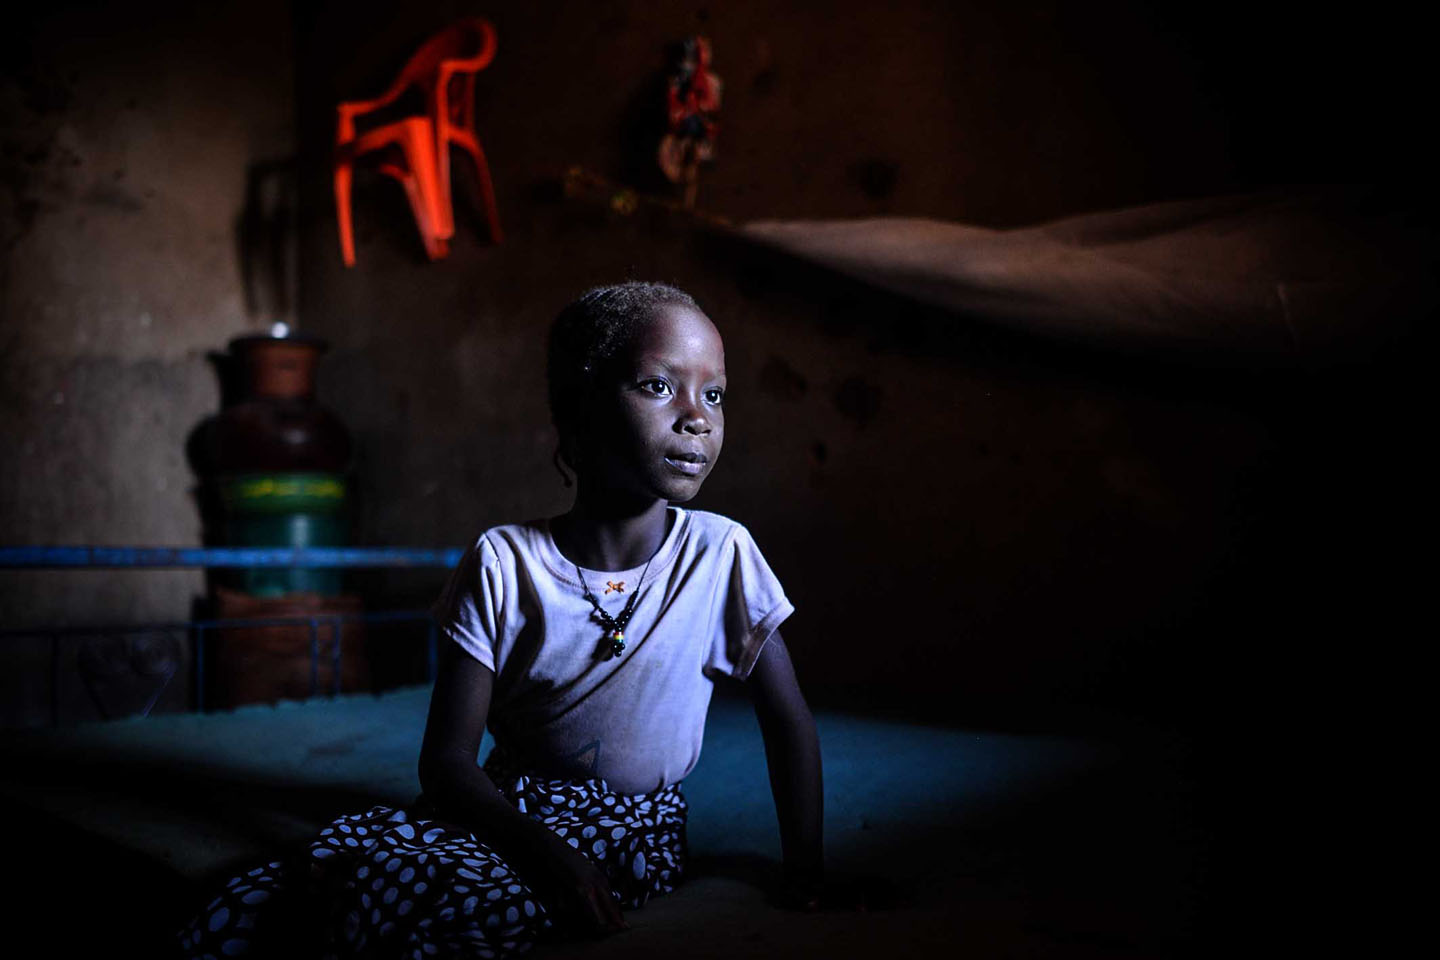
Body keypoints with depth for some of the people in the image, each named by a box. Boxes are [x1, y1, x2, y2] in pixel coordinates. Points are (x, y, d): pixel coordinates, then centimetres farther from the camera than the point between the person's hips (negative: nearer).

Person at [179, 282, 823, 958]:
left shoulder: (720, 555, -11)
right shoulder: (502, 565, -12)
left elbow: (789, 722, 1)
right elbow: (447, 759, -11)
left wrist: (803, 871, -3)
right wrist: (546, 854, -27)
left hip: (631, 833, 0)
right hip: (505, 812, 0)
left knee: (484, 901, -32)